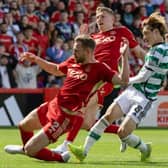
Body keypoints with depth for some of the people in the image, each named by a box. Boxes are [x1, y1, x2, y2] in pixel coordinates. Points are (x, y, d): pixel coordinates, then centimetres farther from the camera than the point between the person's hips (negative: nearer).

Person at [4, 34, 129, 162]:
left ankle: (60, 158, 11)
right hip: (53, 105, 8)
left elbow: (123, 80, -24)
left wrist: (124, 56, -30)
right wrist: (35, 59, 24)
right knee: (23, 126, 29)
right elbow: (56, 70, 28)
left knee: (30, 150, -12)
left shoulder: (99, 68, -15)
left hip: (66, 116, -8)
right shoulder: (72, 62, 7)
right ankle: (26, 148, 58)